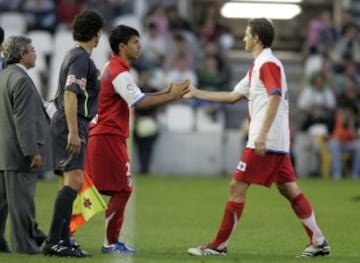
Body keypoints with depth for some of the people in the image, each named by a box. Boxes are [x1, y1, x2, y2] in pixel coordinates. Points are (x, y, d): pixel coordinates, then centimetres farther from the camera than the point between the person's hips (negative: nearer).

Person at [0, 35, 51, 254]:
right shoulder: (21, 80, -16)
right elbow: (24, 120, -20)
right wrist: (32, 151, -20)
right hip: (19, 150, -10)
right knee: (21, 198, -5)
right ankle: (24, 244, -2)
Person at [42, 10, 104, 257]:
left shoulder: (76, 56, 17)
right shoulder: (81, 58, -13)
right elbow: (70, 95, -22)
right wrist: (73, 132, -27)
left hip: (73, 126, 11)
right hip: (71, 126, -11)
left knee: (71, 182, 12)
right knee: (74, 181, -18)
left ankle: (63, 240, 13)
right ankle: (53, 241, -24)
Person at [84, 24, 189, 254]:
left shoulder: (114, 69, 19)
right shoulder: (119, 73, -14)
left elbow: (137, 97, 20)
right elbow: (139, 102, -22)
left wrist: (168, 93, 10)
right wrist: (171, 96, -16)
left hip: (104, 137, 10)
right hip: (110, 137, -10)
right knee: (122, 190, -6)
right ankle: (111, 243, -2)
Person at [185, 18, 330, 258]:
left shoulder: (268, 64, -11)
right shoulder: (258, 66, 20)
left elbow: (275, 98, -22)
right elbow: (233, 96, 23)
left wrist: (262, 134, -28)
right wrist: (197, 93, 23)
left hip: (265, 142, -10)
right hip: (278, 143, 10)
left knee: (237, 187, -6)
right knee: (289, 189, 10)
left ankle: (219, 245, -3)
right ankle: (319, 242, 9)